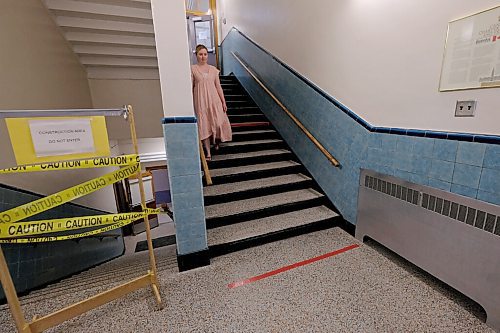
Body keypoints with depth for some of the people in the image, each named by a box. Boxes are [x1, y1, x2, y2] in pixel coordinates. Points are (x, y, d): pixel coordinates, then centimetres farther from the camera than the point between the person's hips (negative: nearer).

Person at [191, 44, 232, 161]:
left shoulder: (213, 69, 9)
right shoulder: (192, 69, 1)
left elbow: (218, 87, 9)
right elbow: (191, 87, 1)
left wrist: (223, 102, 6)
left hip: (214, 100, 3)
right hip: (200, 101, -2)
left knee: (219, 123, -2)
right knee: (204, 125, -2)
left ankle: (216, 140, 32)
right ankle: (208, 152, 7)